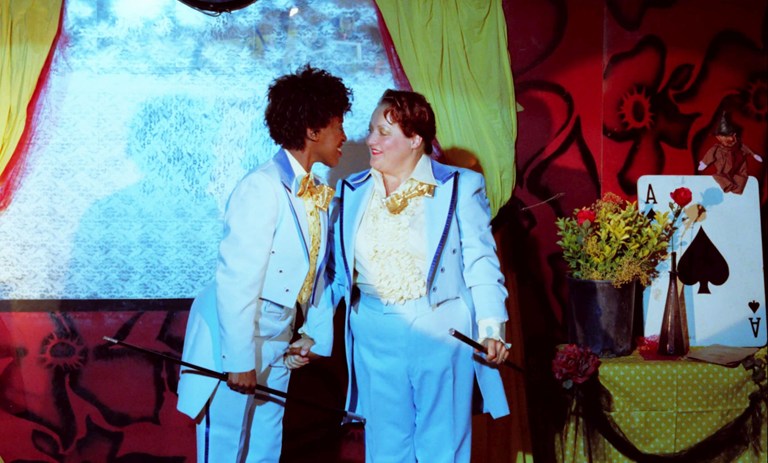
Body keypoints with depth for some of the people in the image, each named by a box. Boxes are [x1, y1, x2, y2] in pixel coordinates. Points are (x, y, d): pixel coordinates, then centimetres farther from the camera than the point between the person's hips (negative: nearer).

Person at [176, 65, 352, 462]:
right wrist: (241, 361, -21)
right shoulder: (263, 187, -21)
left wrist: (315, 334, 2)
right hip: (234, 344, -8)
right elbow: (236, 281, -23)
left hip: (277, 345, 8)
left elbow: (320, 274, 12)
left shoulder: (318, 195, 6)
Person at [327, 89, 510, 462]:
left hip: (442, 331, -3)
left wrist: (491, 329, -13)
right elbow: (338, 269, 10)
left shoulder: (460, 187, -2)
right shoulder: (351, 192, 8)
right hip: (375, 334, 3)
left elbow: (481, 263, -4)